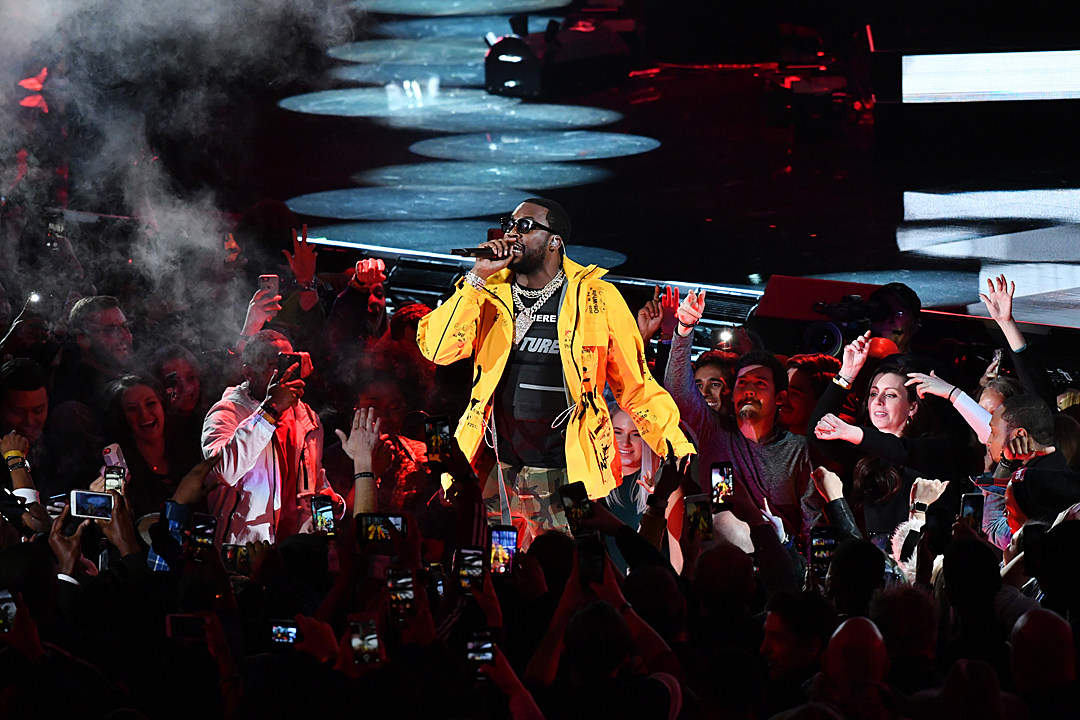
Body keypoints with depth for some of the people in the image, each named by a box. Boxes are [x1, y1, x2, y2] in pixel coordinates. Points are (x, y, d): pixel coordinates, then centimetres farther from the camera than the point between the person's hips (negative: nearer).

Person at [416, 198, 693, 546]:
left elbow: (634, 384, 8)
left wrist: (678, 446, -1)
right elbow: (438, 349, -7)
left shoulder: (598, 299, 2)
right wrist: (477, 278, -8)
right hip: (497, 473, 2)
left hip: (566, 472, -2)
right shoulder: (490, 293, 8)